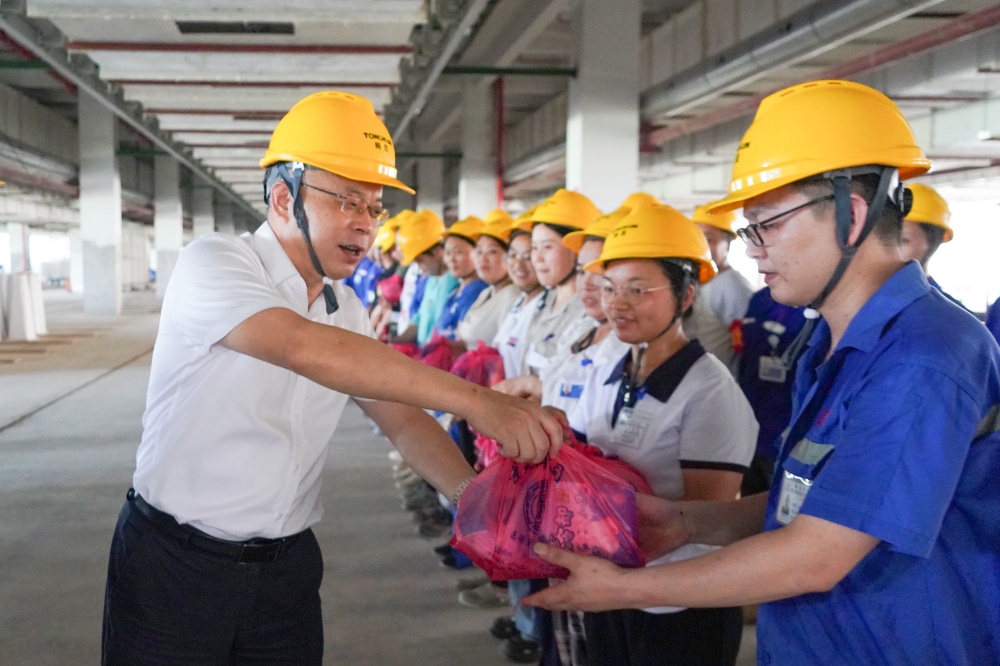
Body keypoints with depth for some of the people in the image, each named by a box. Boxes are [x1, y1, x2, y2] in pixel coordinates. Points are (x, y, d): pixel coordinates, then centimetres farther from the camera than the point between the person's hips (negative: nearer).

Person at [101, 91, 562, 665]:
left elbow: (404, 419, 6)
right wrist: (474, 400, -38)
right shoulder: (214, 262, -16)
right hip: (174, 564, -5)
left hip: (287, 568, 6)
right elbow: (303, 347, -33)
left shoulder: (348, 311, 6)